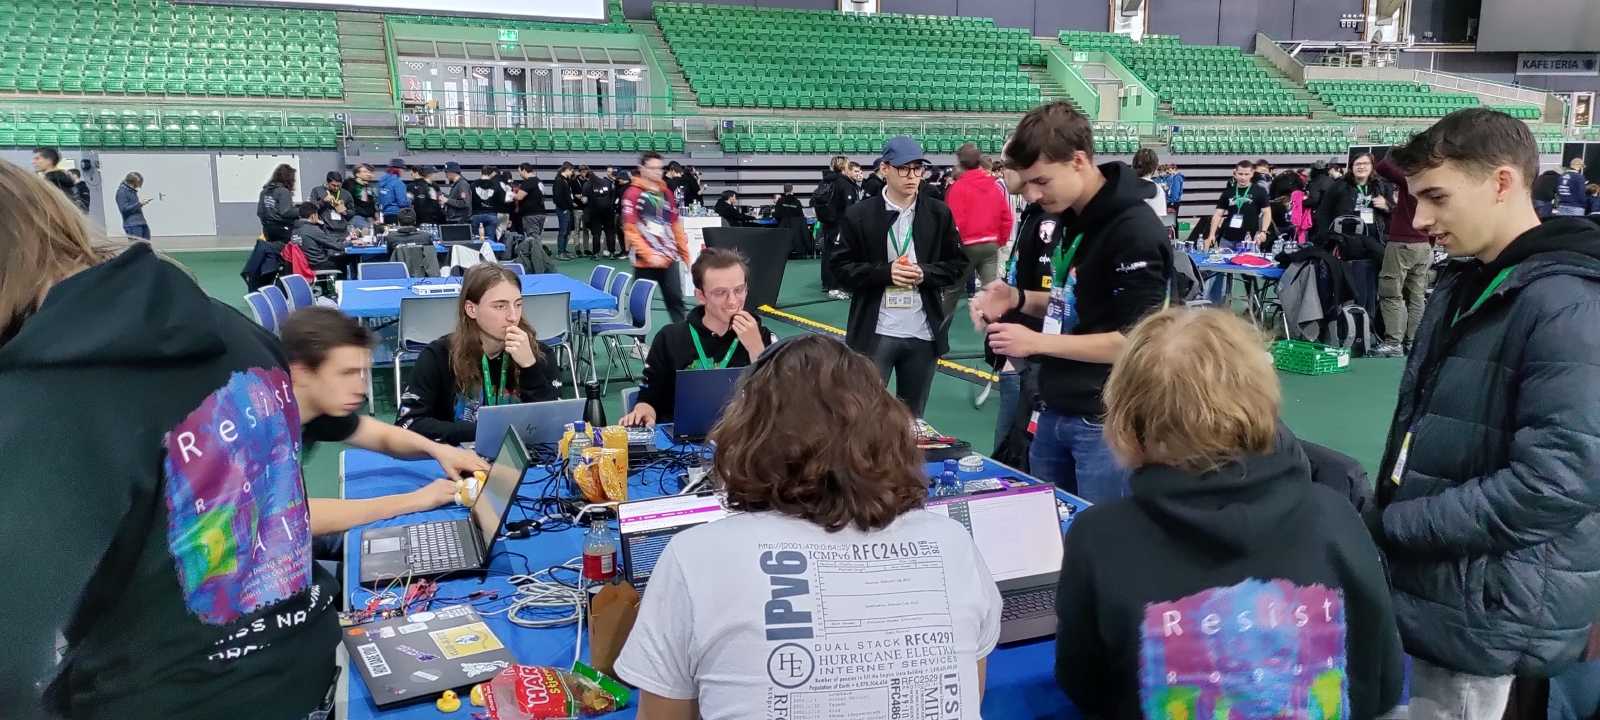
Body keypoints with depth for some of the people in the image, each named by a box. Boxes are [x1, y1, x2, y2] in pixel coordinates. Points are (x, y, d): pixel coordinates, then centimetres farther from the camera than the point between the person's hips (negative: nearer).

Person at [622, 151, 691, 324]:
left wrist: (685, 253, 16)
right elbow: (630, 230, -12)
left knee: (676, 299, 3)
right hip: (645, 260, -5)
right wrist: (649, 255, -18)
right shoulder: (633, 194, -6)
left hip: (669, 258, 5)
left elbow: (676, 225, 19)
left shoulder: (666, 193, 13)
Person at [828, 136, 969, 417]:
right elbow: (841, 268, -2)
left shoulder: (939, 214, 5)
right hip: (876, 333, -2)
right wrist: (885, 271, -16)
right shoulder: (859, 215, -2)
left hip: (924, 333, 3)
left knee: (912, 415, 13)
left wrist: (925, 273, -11)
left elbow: (958, 265, 8)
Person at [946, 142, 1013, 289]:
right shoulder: (995, 186, 7)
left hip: (967, 246, -4)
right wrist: (1000, 241, 20)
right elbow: (1006, 217, 8)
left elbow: (955, 221, -16)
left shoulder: (958, 187, -11)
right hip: (991, 245, 4)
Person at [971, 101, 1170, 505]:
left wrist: (1037, 342, -19)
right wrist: (1017, 299, -1)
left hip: (1107, 422, -8)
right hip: (1054, 411, 8)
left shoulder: (1137, 232, -20)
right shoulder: (1061, 220, 7)